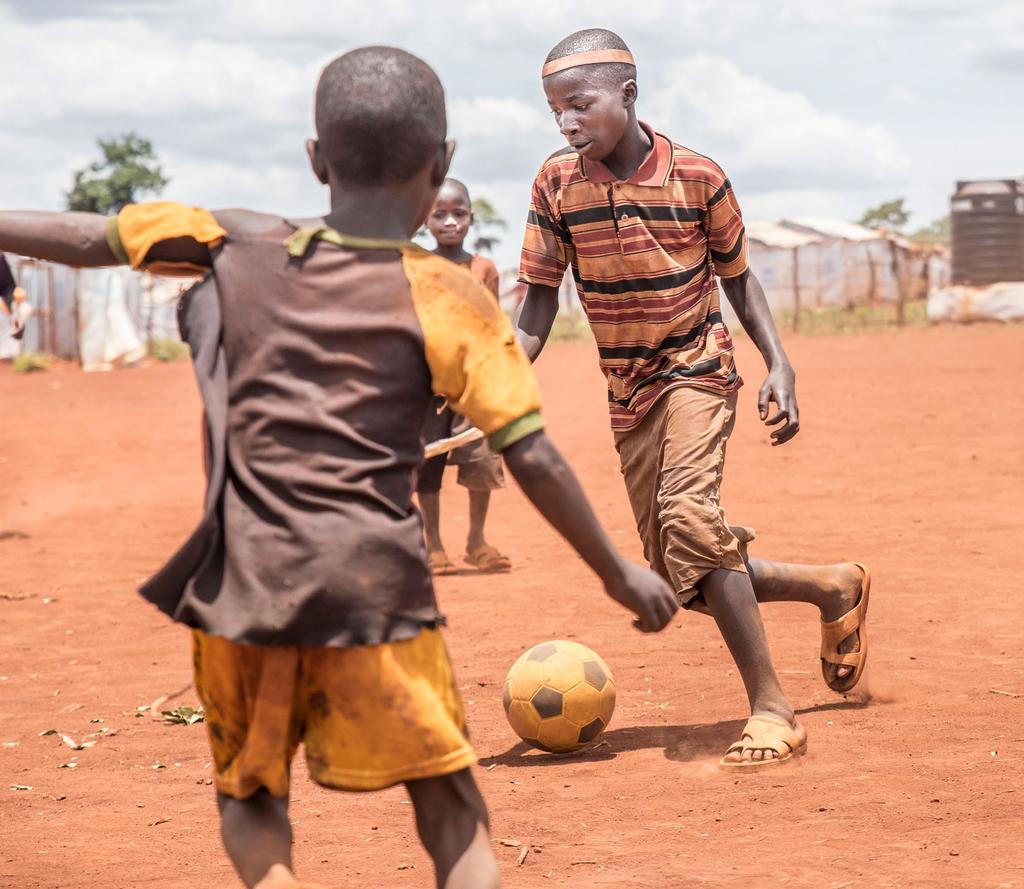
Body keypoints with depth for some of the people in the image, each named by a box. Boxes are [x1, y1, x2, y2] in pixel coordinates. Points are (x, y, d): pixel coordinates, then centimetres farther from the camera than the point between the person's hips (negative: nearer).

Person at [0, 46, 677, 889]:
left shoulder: (240, 244, 4)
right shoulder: (448, 301, -3)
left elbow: (93, 239, 12)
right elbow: (533, 458, -4)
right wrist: (620, 574, 6)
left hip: (239, 583, 3)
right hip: (373, 585, -2)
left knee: (250, 795, 20)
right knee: (450, 803, 8)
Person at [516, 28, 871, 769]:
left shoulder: (696, 176, -11)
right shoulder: (557, 183, -6)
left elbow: (737, 276, 2)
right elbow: (541, 299, -1)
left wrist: (779, 364, -9)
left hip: (697, 368, -4)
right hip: (628, 390, 5)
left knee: (687, 511, -31)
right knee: (684, 578, 5)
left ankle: (771, 710, -26)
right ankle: (832, 587, 31)